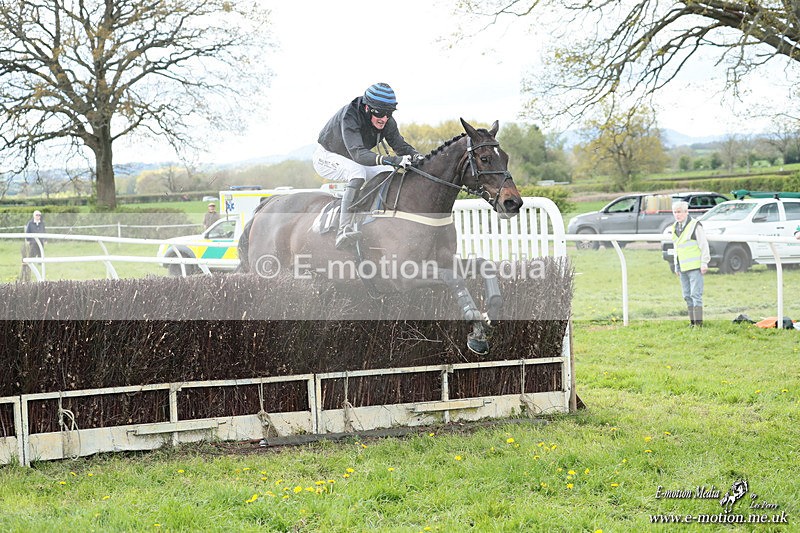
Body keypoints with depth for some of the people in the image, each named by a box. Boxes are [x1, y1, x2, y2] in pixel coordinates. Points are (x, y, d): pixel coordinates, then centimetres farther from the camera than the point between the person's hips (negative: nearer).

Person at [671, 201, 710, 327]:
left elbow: (704, 245, -8)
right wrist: (676, 266, 21)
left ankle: (698, 322, -10)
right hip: (683, 268, 7)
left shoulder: (695, 226, -7)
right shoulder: (675, 228, 15)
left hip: (695, 267, -7)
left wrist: (704, 263, -12)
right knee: (687, 296, 7)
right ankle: (692, 321, 12)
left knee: (696, 294, -10)